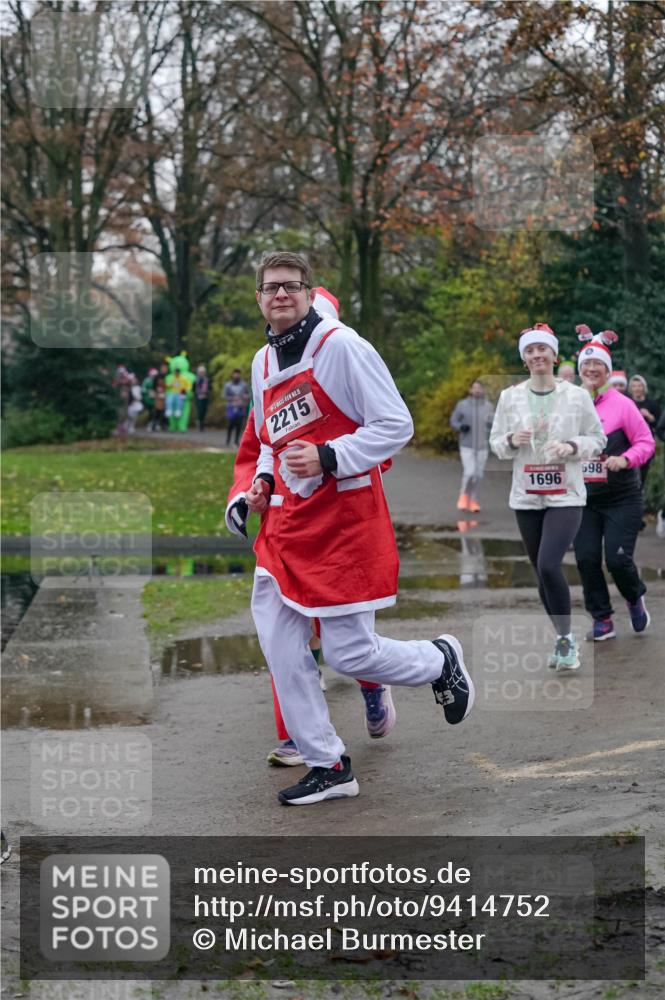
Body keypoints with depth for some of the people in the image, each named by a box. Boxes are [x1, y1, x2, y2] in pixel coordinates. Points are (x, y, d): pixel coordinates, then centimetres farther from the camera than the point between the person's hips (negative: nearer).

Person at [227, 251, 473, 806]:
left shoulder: (341, 345, -11)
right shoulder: (263, 362, 13)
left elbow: (396, 425, -13)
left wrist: (327, 458, -22)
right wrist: (263, 480, 9)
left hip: (345, 516, -7)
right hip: (286, 519, 7)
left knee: (349, 653, -4)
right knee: (280, 647, 1)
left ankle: (441, 660, 26)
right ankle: (328, 766, 13)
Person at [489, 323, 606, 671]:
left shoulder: (576, 396, -2)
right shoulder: (510, 397, 4)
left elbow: (598, 439, 5)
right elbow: (495, 443, 10)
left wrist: (572, 446, -14)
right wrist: (512, 440, -12)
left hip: (565, 496, -3)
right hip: (526, 498, 3)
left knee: (549, 565, -19)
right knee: (541, 571, 8)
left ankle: (566, 638, -3)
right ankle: (563, 639, 25)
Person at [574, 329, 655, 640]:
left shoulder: (622, 404, -6)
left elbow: (646, 442, -5)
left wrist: (625, 460, -21)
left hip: (621, 497, -3)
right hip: (583, 497, 3)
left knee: (617, 559, -7)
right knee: (586, 558, -3)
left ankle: (635, 598, 25)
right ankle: (602, 620, 12)